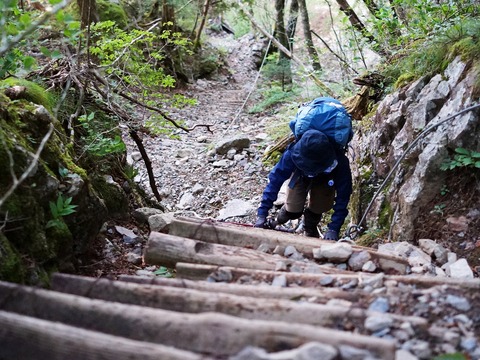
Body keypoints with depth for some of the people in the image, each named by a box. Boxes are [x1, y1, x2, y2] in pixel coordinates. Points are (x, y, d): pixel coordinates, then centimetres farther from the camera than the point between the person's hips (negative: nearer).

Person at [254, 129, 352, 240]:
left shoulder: (339, 162, -43)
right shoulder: (293, 153, -42)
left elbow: (343, 196, -34)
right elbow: (275, 180, -34)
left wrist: (334, 229, -39)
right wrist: (262, 214, -36)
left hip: (325, 179, 0)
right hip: (300, 175, 0)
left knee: (317, 209, -12)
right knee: (293, 212, -10)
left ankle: (310, 229, 22)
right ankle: (288, 209, 28)